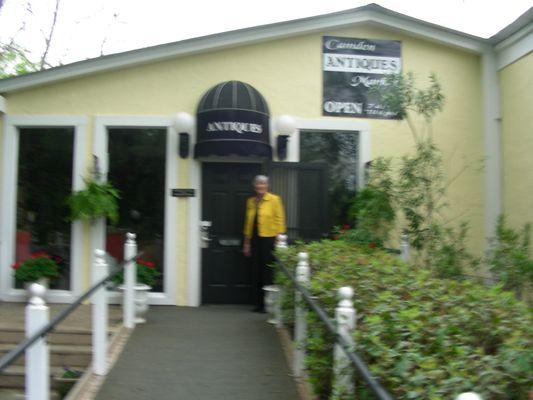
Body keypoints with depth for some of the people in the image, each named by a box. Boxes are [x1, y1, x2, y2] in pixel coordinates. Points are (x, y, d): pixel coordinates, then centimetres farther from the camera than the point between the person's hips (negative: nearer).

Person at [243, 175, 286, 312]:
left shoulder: (274, 199, -1)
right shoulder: (251, 201, 14)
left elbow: (279, 219, -4)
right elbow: (248, 222, 16)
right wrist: (247, 242, 15)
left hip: (269, 239, -5)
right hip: (255, 240, 5)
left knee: (267, 271, -1)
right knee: (256, 272, 7)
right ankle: (258, 303, 16)